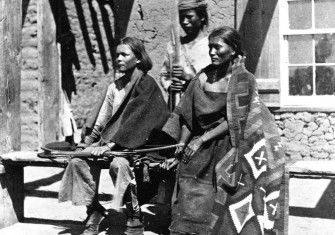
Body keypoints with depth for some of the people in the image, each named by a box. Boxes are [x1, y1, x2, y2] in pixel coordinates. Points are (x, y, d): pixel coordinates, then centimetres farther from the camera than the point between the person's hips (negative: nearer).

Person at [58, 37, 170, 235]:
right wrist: (92, 139, 1)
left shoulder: (147, 84, -6)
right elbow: (103, 118, 17)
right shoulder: (115, 86, 16)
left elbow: (135, 117, -17)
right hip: (111, 140, 7)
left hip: (136, 142, -7)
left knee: (118, 163, -36)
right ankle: (94, 213, -9)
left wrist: (111, 144, -23)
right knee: (78, 161, -15)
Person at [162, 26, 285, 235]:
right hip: (202, 153, 4)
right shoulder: (204, 77, 5)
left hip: (231, 151, -4)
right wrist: (179, 150, 0)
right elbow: (188, 117, 7)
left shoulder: (243, 80, -8)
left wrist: (202, 139, -18)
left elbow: (234, 122, -14)